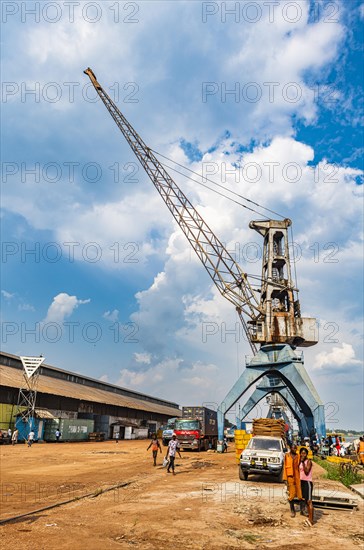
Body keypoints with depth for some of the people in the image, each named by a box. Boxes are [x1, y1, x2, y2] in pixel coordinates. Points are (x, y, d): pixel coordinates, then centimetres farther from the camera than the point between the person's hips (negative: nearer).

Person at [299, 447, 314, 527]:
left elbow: (307, 471, -22)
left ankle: (311, 520, -7)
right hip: (302, 482, 8)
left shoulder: (309, 462, -10)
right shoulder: (300, 462, 12)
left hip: (308, 482, -8)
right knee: (306, 501, 11)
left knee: (309, 501, -8)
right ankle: (310, 518, 18)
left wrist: (303, 462, -26)